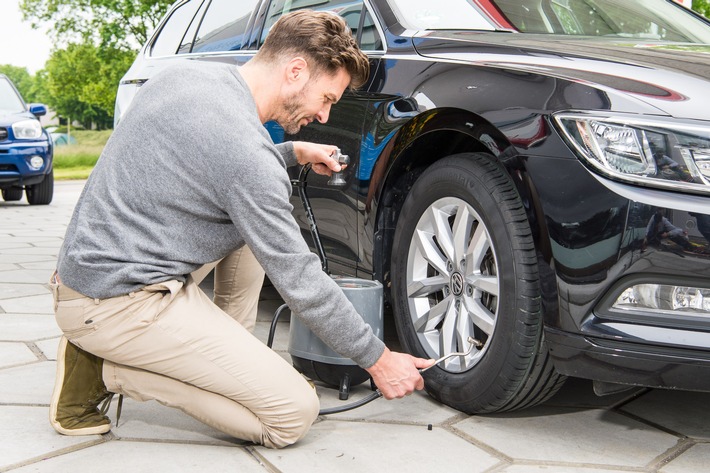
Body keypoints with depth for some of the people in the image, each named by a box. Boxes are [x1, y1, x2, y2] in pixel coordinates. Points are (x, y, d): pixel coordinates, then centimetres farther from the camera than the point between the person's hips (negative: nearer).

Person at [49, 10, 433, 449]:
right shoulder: (248, 152, -23)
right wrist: (378, 359, -4)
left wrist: (294, 152, 12)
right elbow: (301, 283, -17)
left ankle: (232, 350, 14)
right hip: (119, 304, -10)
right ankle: (106, 371, -4)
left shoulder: (187, 72, 3)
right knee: (294, 412, -10)